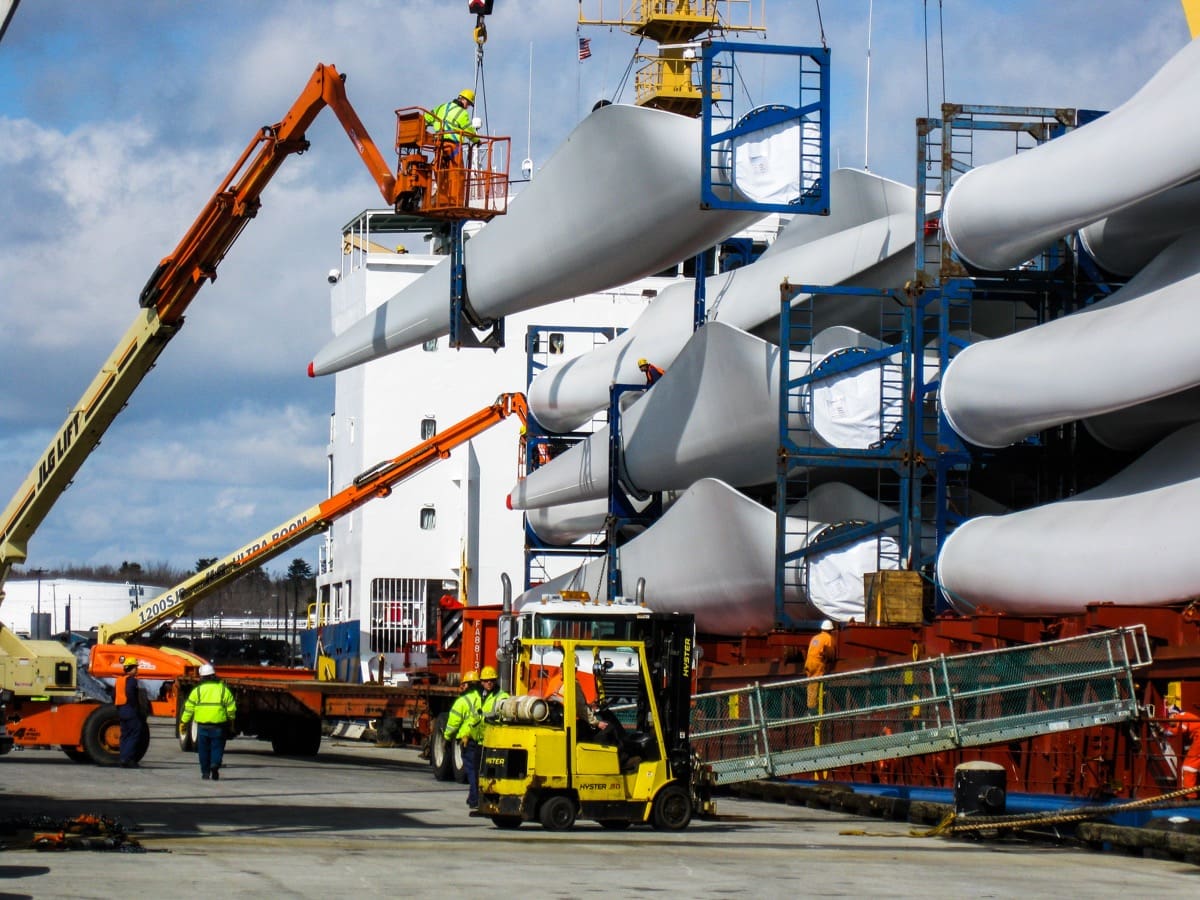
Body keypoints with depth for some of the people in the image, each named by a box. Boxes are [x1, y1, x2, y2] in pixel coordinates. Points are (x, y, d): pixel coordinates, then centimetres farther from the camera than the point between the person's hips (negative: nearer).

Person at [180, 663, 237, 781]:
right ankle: (215, 764, -18)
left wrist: (183, 722, 7)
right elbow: (231, 708, 4)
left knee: (204, 750, 11)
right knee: (217, 748, 6)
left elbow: (189, 708, -1)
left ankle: (205, 772, 12)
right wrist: (231, 722, 17)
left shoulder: (198, 690, 1)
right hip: (219, 726, 0)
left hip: (202, 726, 0)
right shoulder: (223, 689, 3)